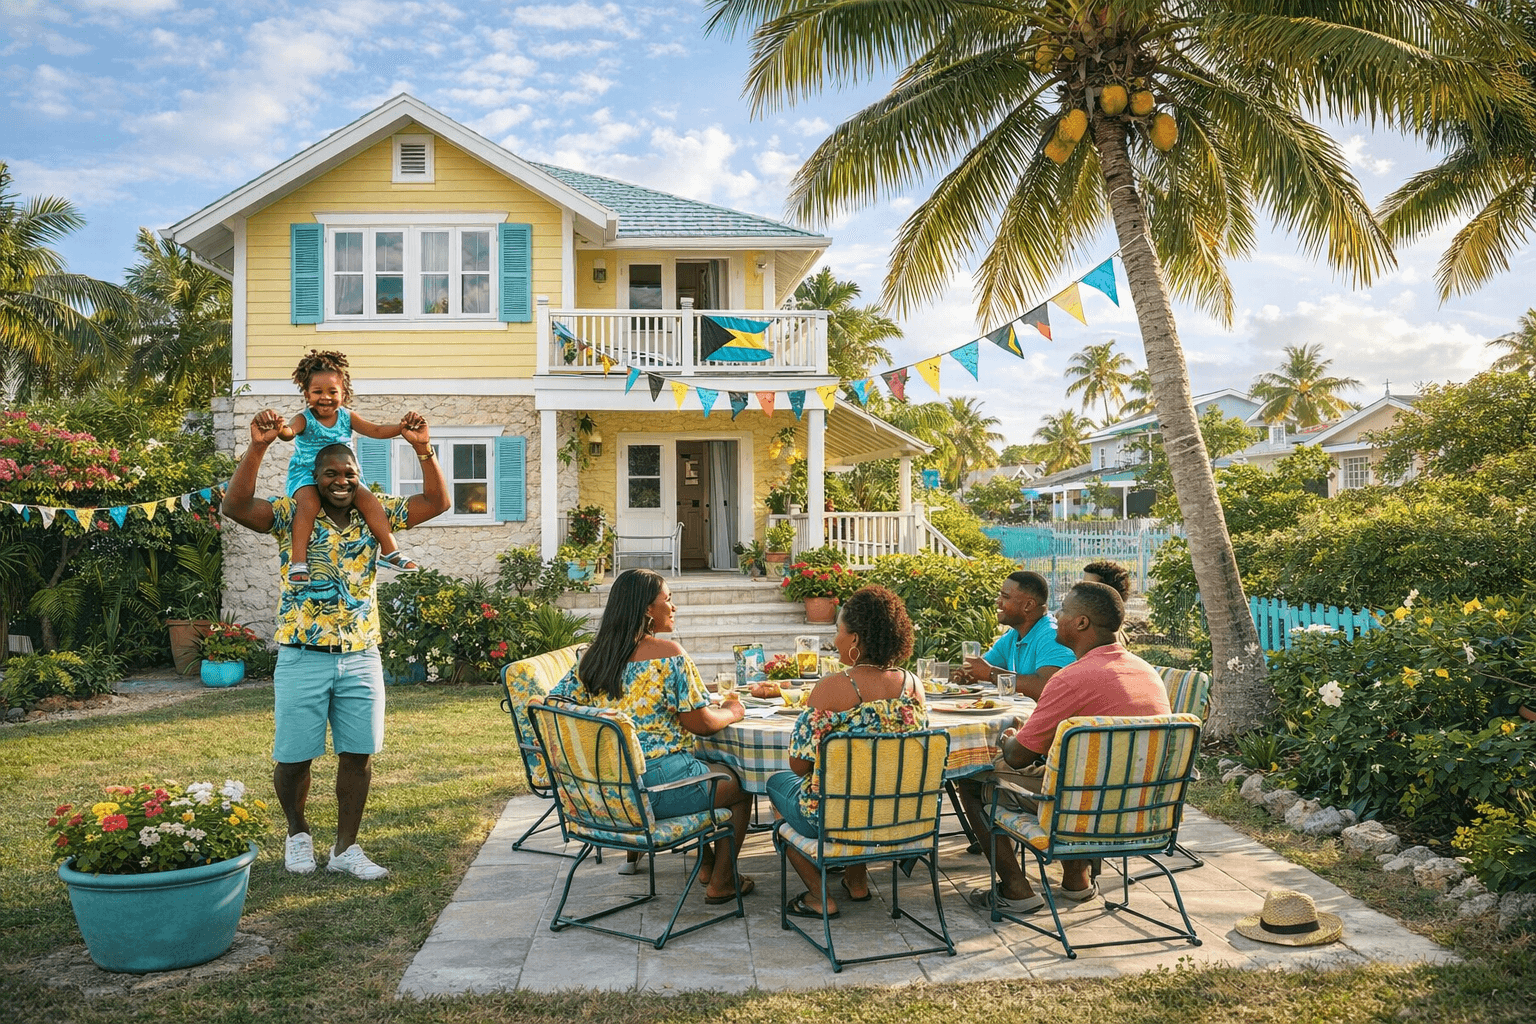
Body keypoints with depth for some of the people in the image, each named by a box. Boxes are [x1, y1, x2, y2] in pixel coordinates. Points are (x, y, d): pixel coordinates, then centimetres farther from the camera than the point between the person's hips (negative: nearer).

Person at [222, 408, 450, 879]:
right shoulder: (291, 515, -3)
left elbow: (437, 502, 0)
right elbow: (235, 506, -20)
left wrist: (423, 449, -14)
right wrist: (257, 448, -30)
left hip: (361, 658, 3)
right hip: (303, 658, -2)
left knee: (358, 755, 5)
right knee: (294, 756, 6)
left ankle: (346, 849, 19)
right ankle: (297, 832, 33)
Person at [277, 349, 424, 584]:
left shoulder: (347, 417, 0)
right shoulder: (304, 420, -10)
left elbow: (376, 431, -7)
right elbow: (290, 432, -32)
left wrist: (402, 426, -26)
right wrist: (279, 430, -58)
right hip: (307, 475, -3)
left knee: (368, 499, -19)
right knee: (309, 502, -32)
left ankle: (390, 551, -11)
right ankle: (298, 562, -30)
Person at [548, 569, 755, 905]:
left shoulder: (590, 657, 3)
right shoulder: (669, 655, -15)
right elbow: (699, 723, -13)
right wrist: (731, 712, 8)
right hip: (659, 787, -7)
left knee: (707, 768, 32)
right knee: (739, 784, 18)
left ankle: (706, 863, 39)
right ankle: (721, 882, 22)